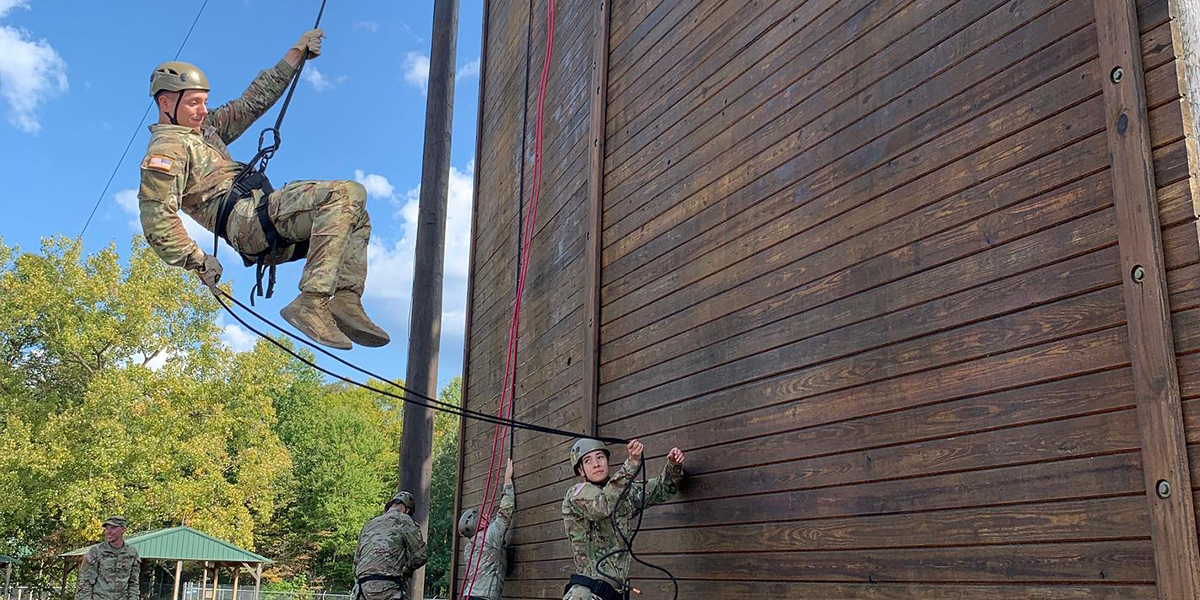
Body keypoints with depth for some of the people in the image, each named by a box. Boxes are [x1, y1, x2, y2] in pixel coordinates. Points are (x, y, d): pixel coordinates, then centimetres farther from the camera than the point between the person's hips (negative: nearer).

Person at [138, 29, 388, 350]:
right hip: (247, 216, -10)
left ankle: (346, 301, -7)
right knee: (347, 193, -26)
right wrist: (197, 261, -16)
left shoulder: (204, 128, 27)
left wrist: (295, 55, 27)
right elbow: (156, 219, -14)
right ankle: (311, 303, -37)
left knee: (357, 217, 16)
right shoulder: (166, 147, -2)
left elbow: (253, 102, 30)